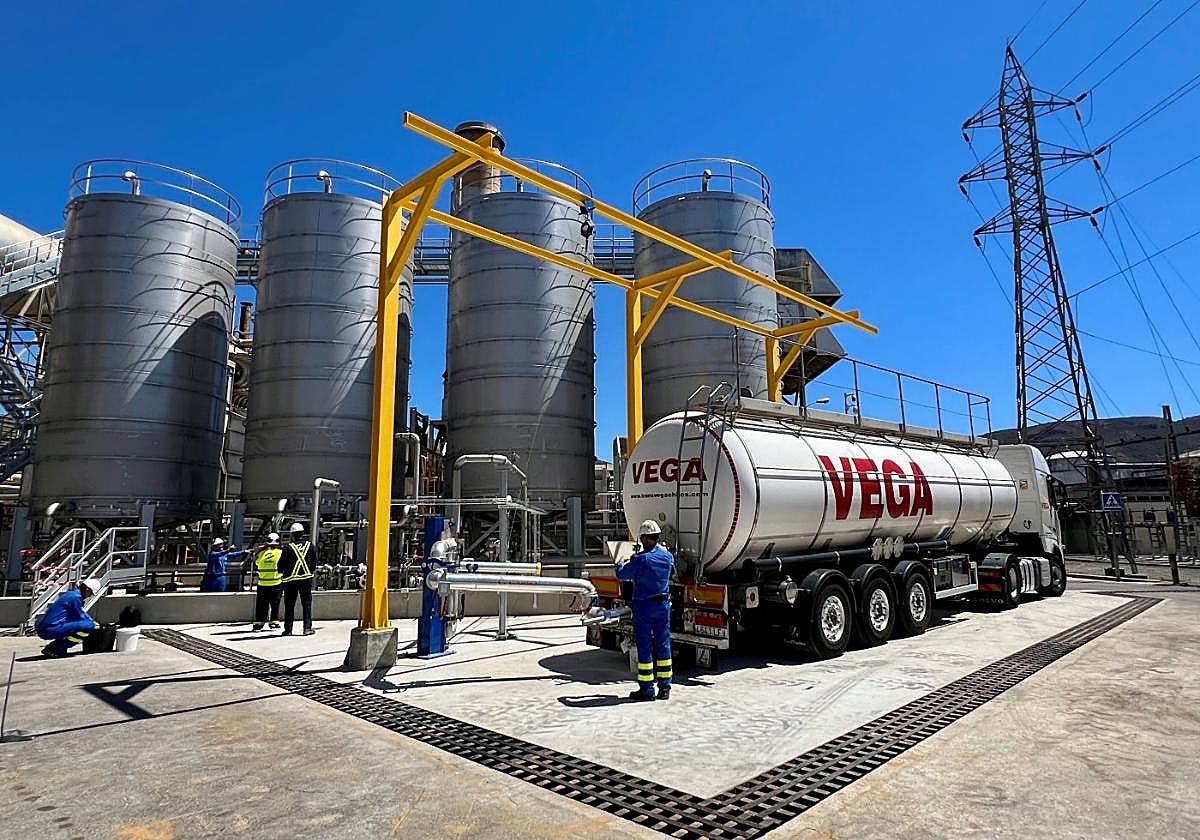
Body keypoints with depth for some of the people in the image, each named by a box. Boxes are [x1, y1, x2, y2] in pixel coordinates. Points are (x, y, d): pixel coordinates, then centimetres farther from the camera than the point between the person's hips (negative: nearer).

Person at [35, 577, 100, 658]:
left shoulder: (70, 593, 17)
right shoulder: (75, 597, -13)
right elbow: (81, 617, -7)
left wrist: (93, 621, 25)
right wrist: (93, 624, 9)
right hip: (51, 630, -10)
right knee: (88, 626, -22)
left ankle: (52, 646, 14)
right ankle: (55, 648, -10)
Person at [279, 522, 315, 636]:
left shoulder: (287, 548, -7)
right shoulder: (310, 546, 1)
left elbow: (281, 565, -4)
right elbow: (314, 563, 7)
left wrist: (282, 572, 16)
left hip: (290, 580, -1)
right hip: (306, 578, 2)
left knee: (289, 605, 7)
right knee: (307, 603, 6)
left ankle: (288, 629, 9)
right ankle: (308, 628, 2)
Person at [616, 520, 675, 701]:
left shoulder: (640, 559, -17)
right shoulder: (667, 556, 0)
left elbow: (622, 575, -4)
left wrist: (620, 563, 19)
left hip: (643, 606, -5)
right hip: (663, 604, 5)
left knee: (644, 646, 3)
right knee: (663, 645, 12)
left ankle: (646, 689, 8)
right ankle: (665, 687, 18)